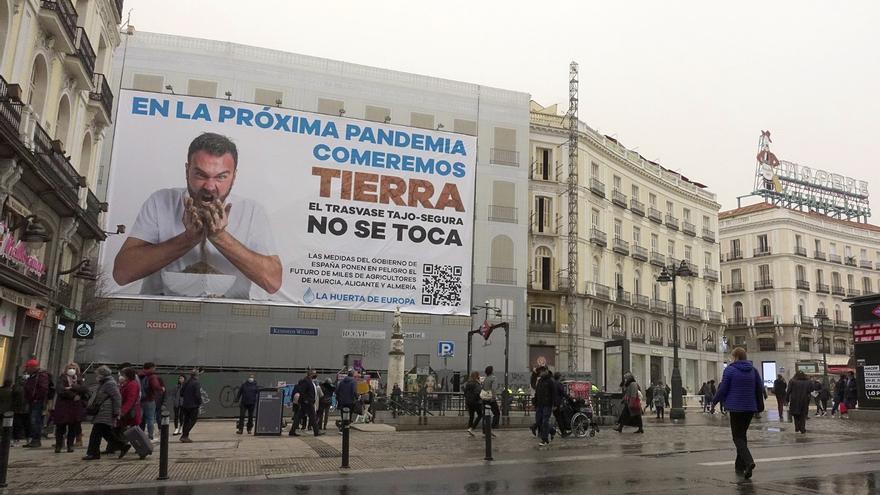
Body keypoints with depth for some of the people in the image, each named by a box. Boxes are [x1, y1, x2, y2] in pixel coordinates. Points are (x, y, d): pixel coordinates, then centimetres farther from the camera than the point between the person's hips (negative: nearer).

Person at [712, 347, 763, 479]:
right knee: (743, 434, 18)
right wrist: (759, 404, 19)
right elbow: (760, 388, 7)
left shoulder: (729, 370, -9)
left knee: (737, 437, 0)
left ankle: (748, 461, -23)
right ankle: (740, 465, 22)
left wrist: (714, 401, 6)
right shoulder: (753, 370, 6)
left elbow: (723, 389, -9)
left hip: (736, 407, -5)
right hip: (750, 407, 5)